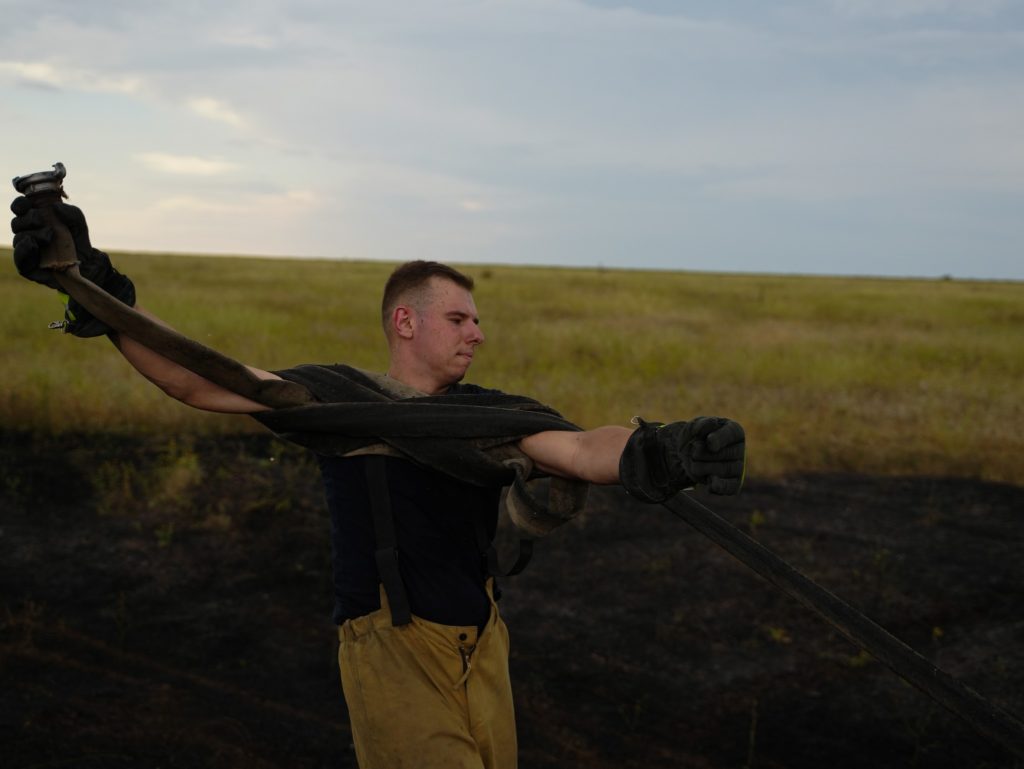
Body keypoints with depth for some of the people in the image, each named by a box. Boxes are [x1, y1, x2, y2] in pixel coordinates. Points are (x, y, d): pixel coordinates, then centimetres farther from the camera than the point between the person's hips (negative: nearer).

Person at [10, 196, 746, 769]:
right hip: (393, 649, -4)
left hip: (482, 651, 4)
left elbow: (582, 449, -13)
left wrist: (657, 450, -36)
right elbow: (202, 382, -6)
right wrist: (102, 295, -19)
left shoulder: (492, 414, 5)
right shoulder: (341, 396, 1)